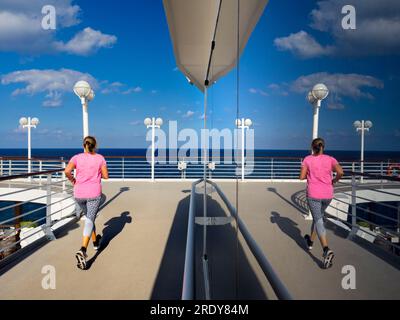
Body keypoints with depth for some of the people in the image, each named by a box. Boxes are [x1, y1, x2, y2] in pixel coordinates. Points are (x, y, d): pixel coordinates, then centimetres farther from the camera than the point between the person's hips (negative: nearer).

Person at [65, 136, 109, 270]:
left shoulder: (77, 157, -1)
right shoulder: (100, 158, -2)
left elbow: (67, 171, -16)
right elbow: (106, 176, -1)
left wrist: (72, 180, 2)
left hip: (79, 194, 3)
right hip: (94, 194, -3)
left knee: (89, 217, 24)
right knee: (89, 221, -4)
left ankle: (95, 242, 42)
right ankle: (82, 250, -24)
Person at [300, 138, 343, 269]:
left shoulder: (307, 159, -4)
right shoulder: (330, 159, 1)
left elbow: (302, 177, -7)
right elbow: (340, 172, -14)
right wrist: (334, 180, 5)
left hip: (313, 195, -3)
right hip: (327, 195, 4)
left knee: (318, 221, -3)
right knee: (318, 216, 24)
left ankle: (326, 250, -21)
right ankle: (311, 241, 41)